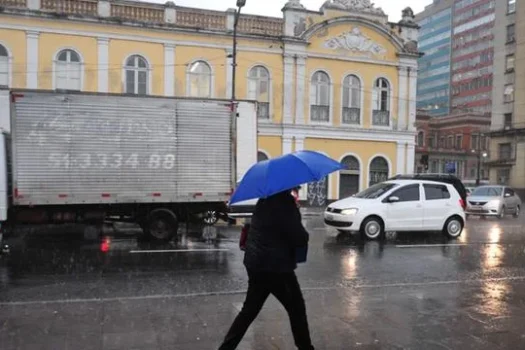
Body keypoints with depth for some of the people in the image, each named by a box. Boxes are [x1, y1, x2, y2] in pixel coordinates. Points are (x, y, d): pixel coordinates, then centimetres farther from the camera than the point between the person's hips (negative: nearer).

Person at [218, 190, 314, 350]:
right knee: (296, 308, 10)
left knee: (250, 309, 17)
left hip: (256, 263, 8)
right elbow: (299, 237, -19)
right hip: (274, 266, -8)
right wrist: (304, 237, 4)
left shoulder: (266, 198, 9)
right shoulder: (283, 201, -18)